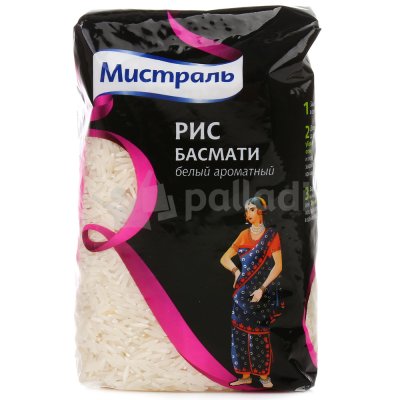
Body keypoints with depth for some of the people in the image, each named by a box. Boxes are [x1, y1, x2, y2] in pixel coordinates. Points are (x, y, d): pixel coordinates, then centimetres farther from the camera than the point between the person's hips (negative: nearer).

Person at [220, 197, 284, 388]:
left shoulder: (271, 235, -3)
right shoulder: (244, 234, 9)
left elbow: (278, 266, -9)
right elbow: (224, 258, 15)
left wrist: (262, 289, -15)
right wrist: (236, 271, -2)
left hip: (262, 292, -4)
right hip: (243, 292, 4)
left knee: (260, 334, -2)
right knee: (241, 332, 3)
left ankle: (264, 374, 12)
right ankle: (246, 375, 13)